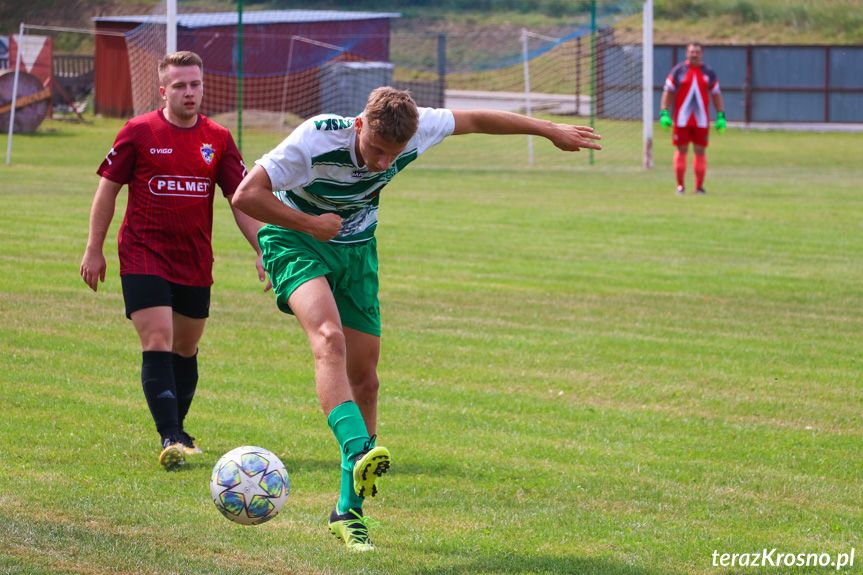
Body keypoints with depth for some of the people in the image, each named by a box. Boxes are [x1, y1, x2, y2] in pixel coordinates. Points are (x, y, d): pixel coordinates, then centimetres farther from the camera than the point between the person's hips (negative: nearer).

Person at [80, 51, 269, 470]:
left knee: (186, 348, 13)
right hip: (143, 256, -4)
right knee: (157, 342, -15)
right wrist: (94, 250, 1)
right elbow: (108, 189, 2)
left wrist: (263, 251, -1)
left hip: (195, 262, 4)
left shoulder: (218, 139, 4)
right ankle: (170, 440, -19)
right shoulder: (138, 132, -5)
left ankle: (178, 429, 31)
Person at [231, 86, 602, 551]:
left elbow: (474, 120, 1)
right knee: (329, 339, -34)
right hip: (296, 243, -5)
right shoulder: (317, 140, -31)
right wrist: (309, 223, -26)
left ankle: (348, 512, 10)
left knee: (364, 381, 1)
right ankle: (359, 454, -50)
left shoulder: (415, 131, -18)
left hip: (357, 249, 5)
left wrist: (549, 130, 8)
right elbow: (246, 196, -28)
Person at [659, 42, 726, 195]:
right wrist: (664, 113, -5)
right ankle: (680, 185, 8)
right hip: (681, 119, -1)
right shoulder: (678, 71, 4)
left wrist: (721, 117, 6)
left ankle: (699, 186, 8)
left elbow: (716, 95, 13)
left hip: (701, 120, 1)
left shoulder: (709, 72, 9)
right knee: (681, 150, 0)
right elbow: (668, 92, 4)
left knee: (700, 151, 2)